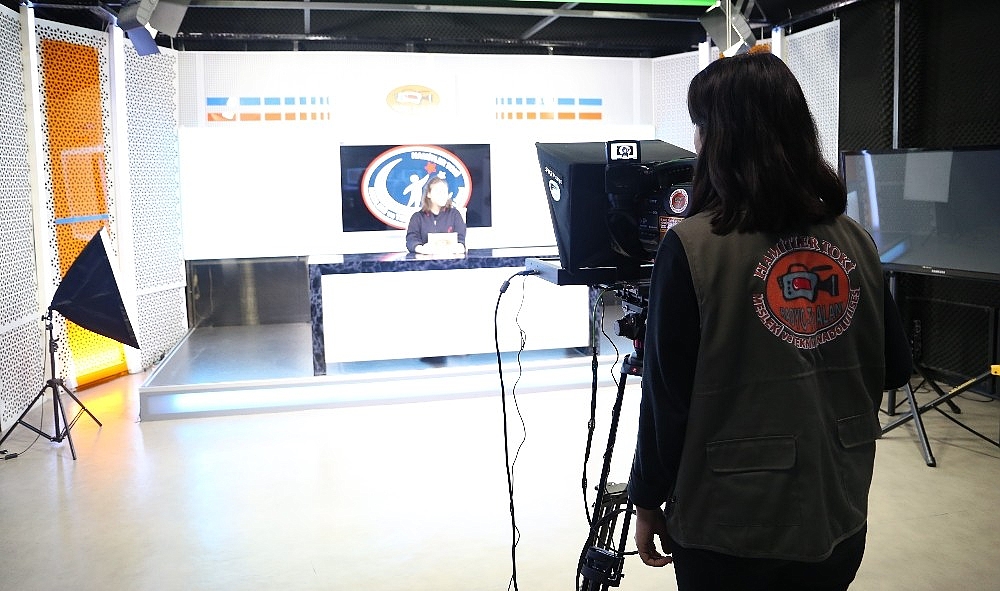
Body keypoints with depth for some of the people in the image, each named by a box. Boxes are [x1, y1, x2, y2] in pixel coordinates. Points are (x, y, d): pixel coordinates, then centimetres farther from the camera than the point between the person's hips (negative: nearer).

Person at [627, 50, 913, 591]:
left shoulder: (691, 247, -18)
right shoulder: (854, 240, -3)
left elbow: (667, 397, -14)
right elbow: (894, 369, 7)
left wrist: (648, 500, -1)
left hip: (730, 531, -5)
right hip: (839, 522, 5)